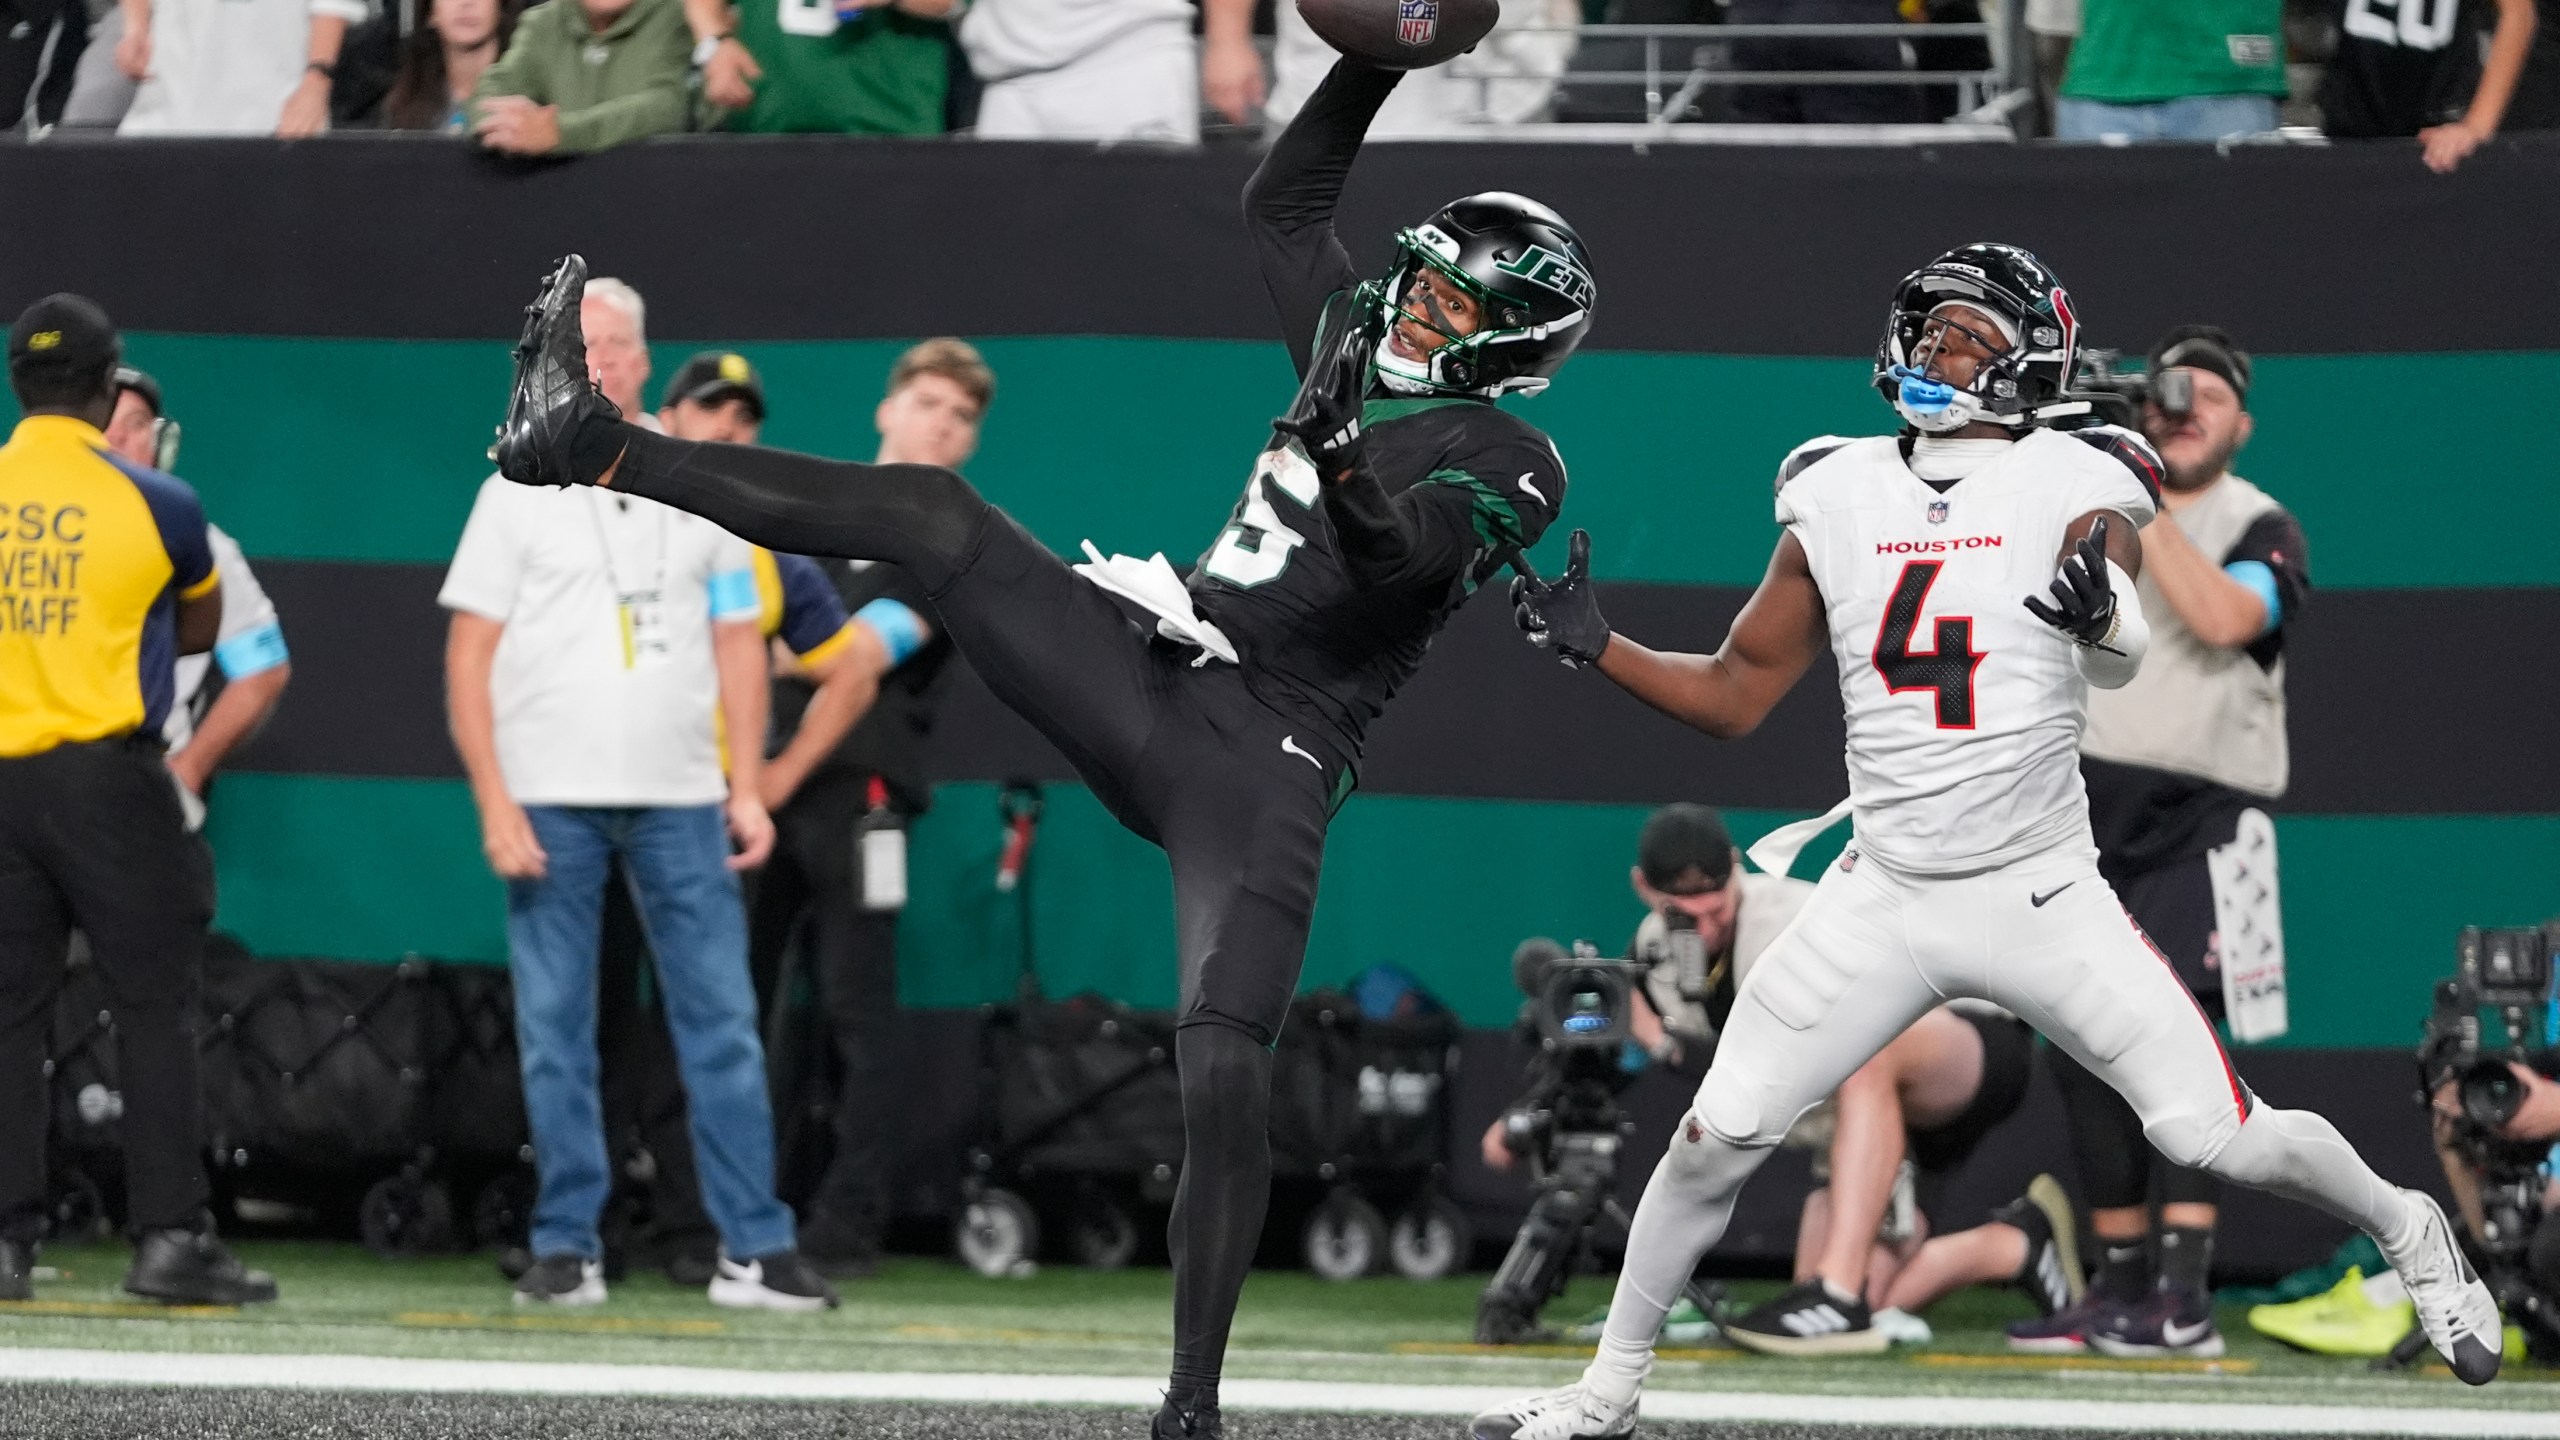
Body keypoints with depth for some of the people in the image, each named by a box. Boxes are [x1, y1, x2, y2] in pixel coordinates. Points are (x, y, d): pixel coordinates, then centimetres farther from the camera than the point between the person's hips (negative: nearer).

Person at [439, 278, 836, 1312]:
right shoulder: (519, 490, 4)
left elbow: (738, 639, 14)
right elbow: (469, 655, 1)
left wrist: (747, 787, 4)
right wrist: (494, 803, -9)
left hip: (680, 799, 2)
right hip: (550, 799, -2)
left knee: (722, 1023, -2)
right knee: (554, 1032, 0)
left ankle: (756, 1251, -1)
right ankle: (567, 1248, 6)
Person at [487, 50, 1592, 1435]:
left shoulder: (1509, 464, -3)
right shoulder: (1364, 361, 18)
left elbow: (1401, 556, -23)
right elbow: (1280, 202, 29)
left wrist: (1340, 458, -42)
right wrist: (1378, 59, 21)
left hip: (1261, 770, -7)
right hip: (1142, 683, 7)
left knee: (1223, 1071, -21)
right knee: (933, 510, -8)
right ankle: (592, 448, -12)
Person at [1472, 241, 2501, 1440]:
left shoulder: (2074, 493, -6)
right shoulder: (1838, 500, 3)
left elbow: (2118, 663, -20)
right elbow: (1734, 697, 11)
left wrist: (2103, 608, -44)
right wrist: (1591, 645, -4)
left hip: (2041, 895, -3)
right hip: (1882, 900, 3)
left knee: (2215, 1137, -7)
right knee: (1717, 1139, -4)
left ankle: (2406, 1231, 21)